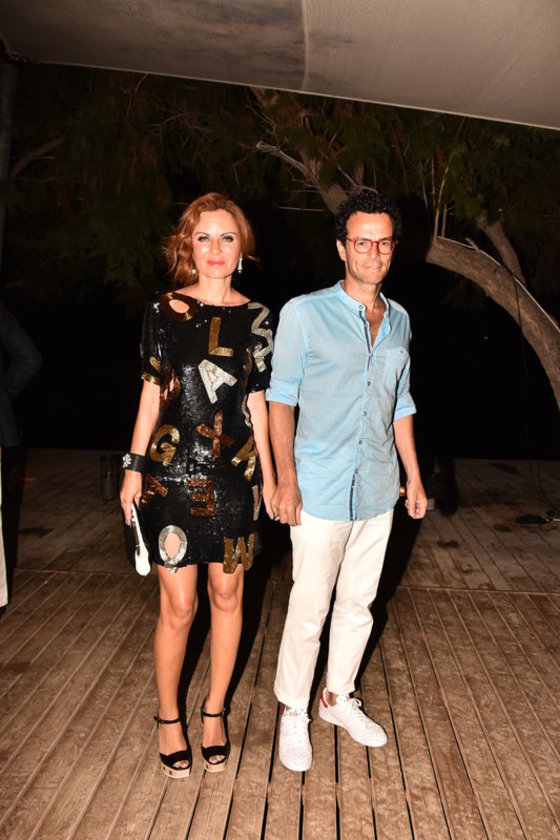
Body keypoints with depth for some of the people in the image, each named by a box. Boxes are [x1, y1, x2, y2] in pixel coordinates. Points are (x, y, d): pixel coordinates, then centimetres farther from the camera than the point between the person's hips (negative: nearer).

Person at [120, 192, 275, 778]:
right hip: (172, 474, -2)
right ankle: (168, 717, 27)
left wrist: (267, 473, 7)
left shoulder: (255, 318, 4)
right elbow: (152, 391, 3)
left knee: (227, 596, 11)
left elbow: (256, 401, 7)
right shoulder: (164, 310, 0)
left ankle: (214, 711, 32)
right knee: (178, 607, 2)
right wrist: (134, 467, 2)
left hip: (234, 476, 2)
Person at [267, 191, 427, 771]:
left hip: (378, 489, 5)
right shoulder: (304, 313, -7)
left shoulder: (399, 320, 9)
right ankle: (293, 713, 24)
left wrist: (414, 477, 15)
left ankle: (338, 698, 36)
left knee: (359, 602, 15)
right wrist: (285, 479, -12)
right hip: (321, 490, -5)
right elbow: (282, 398, -6)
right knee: (308, 609, 2)